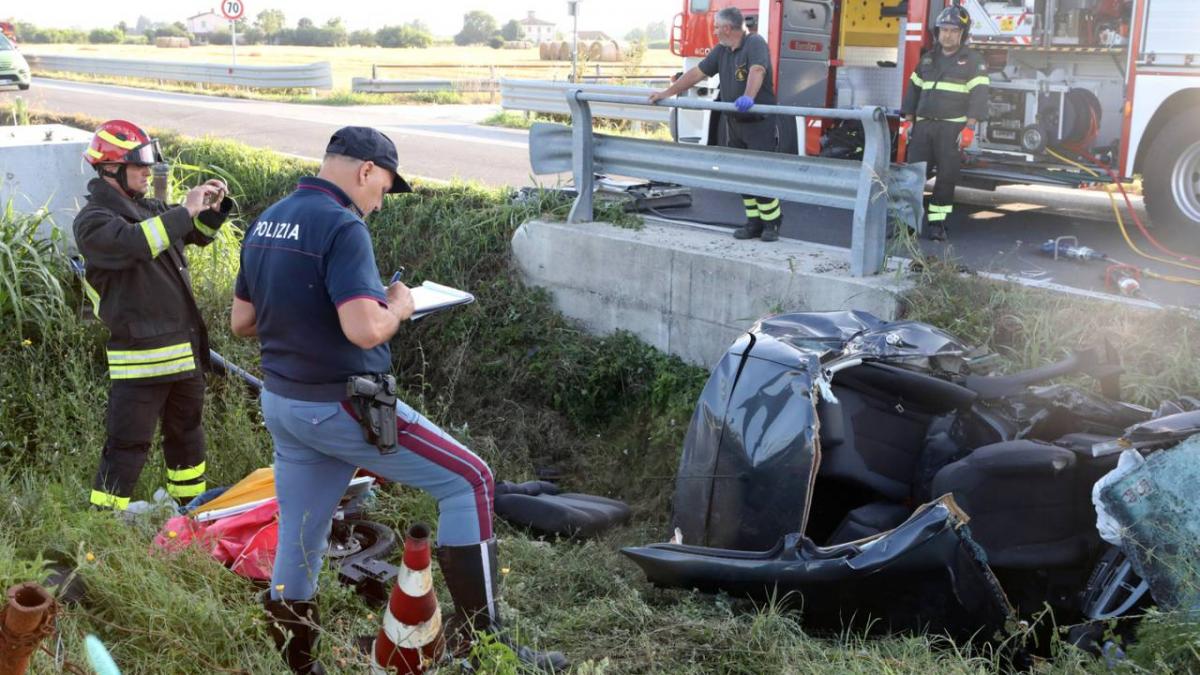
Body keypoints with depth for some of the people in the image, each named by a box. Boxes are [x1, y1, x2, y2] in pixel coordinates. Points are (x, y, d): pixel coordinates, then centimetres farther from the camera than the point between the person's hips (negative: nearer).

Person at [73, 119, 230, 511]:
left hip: (184, 347, 8)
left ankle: (192, 505, 36)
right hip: (141, 354, -8)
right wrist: (184, 211, -28)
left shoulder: (150, 208, 12)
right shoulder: (93, 221, -12)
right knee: (128, 442, -6)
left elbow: (198, 235, 22)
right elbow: (132, 243, -32)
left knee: (187, 430, 21)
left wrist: (212, 209, 1)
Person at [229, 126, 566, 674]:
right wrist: (398, 306, -8)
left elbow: (241, 321, 15)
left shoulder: (264, 223, 9)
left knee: (297, 548, 15)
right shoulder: (341, 226, -18)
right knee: (468, 482, -1)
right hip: (341, 406, -9)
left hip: (282, 404, 9)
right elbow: (365, 330, -28)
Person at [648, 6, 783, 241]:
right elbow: (697, 73, 14)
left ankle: (771, 224, 6)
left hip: (759, 122, -8)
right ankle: (754, 222, 16)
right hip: (734, 123, 8)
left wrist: (748, 96, -49)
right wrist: (666, 93, 12)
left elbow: (757, 71, -31)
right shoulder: (721, 51, 10)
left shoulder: (755, 43, -14)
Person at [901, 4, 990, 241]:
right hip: (923, 126, 4)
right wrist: (908, 122, 9)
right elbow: (914, 90, 17)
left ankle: (937, 222, 3)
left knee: (947, 176, -2)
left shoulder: (973, 61, 0)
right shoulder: (927, 58, 14)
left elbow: (978, 94, -8)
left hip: (952, 128, -4)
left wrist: (969, 127, -17)